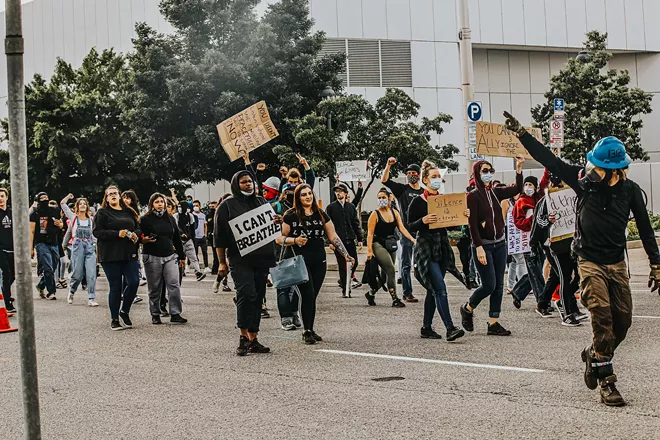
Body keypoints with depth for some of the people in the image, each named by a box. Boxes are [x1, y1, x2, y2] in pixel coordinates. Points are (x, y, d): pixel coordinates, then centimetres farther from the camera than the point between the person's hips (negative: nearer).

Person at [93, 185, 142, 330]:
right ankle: (114, 319, 11)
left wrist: (136, 234, -1)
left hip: (129, 254, 4)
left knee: (134, 282, -9)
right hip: (110, 256, -4)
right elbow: (97, 232, -7)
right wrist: (117, 234, -17)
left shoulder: (129, 212, 17)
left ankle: (124, 311, 15)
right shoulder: (102, 213, 3)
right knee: (115, 287, -1)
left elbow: (138, 227, 23)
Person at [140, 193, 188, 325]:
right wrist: (144, 240, -20)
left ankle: (175, 314, -5)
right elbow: (140, 237, 3)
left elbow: (177, 238, 17)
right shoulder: (145, 219, 1)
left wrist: (182, 256, 18)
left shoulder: (170, 219, 13)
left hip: (170, 256, 3)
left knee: (174, 285, -7)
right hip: (152, 258, -3)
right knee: (154, 288, 3)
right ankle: (155, 315, 13)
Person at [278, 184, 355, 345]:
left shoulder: (321, 215, 11)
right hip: (300, 261, -4)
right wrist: (295, 241, -19)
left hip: (319, 261, 4)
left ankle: (310, 330, 16)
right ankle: (306, 331, -1)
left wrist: (346, 255, 7)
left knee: (312, 296, 6)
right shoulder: (291, 215, -2)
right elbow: (280, 238, -2)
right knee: (308, 294, -11)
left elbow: (333, 237, 13)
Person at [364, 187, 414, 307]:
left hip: (391, 246, 6)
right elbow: (370, 233, -10)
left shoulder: (394, 212, 8)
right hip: (379, 245, -6)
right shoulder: (375, 214, -6)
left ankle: (371, 293, 30)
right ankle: (395, 299, -15)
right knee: (391, 270, -17)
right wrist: (369, 250, -18)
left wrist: (412, 239, -14)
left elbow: (401, 228, 1)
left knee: (386, 273, 11)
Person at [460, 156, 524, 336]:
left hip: (500, 244, 6)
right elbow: (472, 224, -14)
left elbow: (517, 189, 6)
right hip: (483, 245, -6)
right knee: (489, 285, -8)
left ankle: (494, 323, 9)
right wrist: (479, 247, -20)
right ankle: (467, 309, 17)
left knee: (498, 285, 4)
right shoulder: (473, 196, -9)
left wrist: (519, 168, -7)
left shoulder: (495, 192, 8)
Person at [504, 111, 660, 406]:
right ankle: (606, 381, -14)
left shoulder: (630, 190, -4)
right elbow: (549, 160, -5)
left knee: (622, 320, 4)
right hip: (590, 262, -2)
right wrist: (520, 132, -8)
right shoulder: (584, 179, -6)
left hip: (617, 263, 2)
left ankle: (593, 356, 32)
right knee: (602, 314, -17)